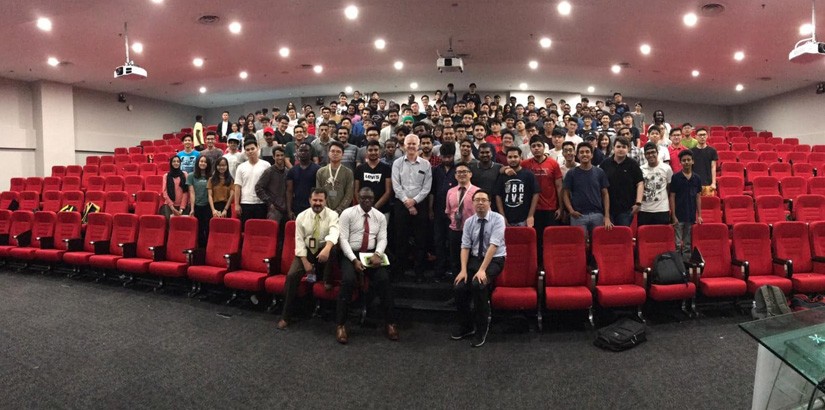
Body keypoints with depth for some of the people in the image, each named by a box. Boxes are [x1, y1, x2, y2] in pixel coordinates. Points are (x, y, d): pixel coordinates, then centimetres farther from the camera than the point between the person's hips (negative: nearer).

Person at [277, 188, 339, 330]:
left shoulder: (332, 215, -9)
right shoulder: (302, 216, 0)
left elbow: (334, 233, -29)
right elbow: (299, 241, -2)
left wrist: (327, 248, -50)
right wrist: (305, 262, -14)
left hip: (324, 251, -1)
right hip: (306, 252, 2)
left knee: (334, 247, -36)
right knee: (292, 275, -20)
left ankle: (327, 281, -13)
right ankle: (286, 316, -10)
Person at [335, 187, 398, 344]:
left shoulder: (380, 216, 9)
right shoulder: (347, 214, -2)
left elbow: (382, 239, 3)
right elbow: (343, 239, -8)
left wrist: (377, 254, -19)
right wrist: (354, 260, -19)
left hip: (371, 255, 3)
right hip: (351, 254, -2)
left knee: (384, 279, -23)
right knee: (348, 280, -30)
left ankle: (390, 323, -11)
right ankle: (341, 325, -18)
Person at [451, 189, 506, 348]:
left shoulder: (497, 219, -11)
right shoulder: (469, 222, 4)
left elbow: (493, 246, -21)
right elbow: (465, 247, 0)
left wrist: (482, 270, -28)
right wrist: (463, 270, -14)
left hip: (494, 260, -5)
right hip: (474, 259, 5)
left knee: (478, 284, -31)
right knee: (459, 287, -16)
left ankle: (481, 329, -11)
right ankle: (466, 326, 8)